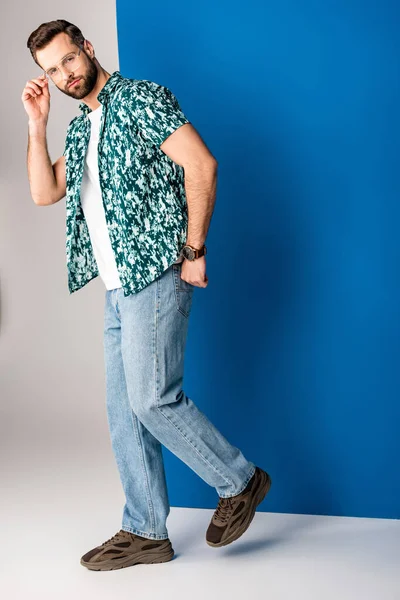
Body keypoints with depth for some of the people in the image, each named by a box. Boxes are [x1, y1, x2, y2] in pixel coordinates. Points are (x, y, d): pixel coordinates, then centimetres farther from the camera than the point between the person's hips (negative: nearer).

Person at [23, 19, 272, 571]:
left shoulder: (140, 98, -4)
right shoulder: (80, 130, 21)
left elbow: (201, 164, -13)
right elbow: (44, 193, 18)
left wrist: (193, 251, -15)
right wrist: (37, 124, 10)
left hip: (154, 275, -9)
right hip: (117, 286, 9)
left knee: (151, 399, -10)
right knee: (124, 410, 8)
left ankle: (240, 481, 10)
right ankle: (145, 532, 18)